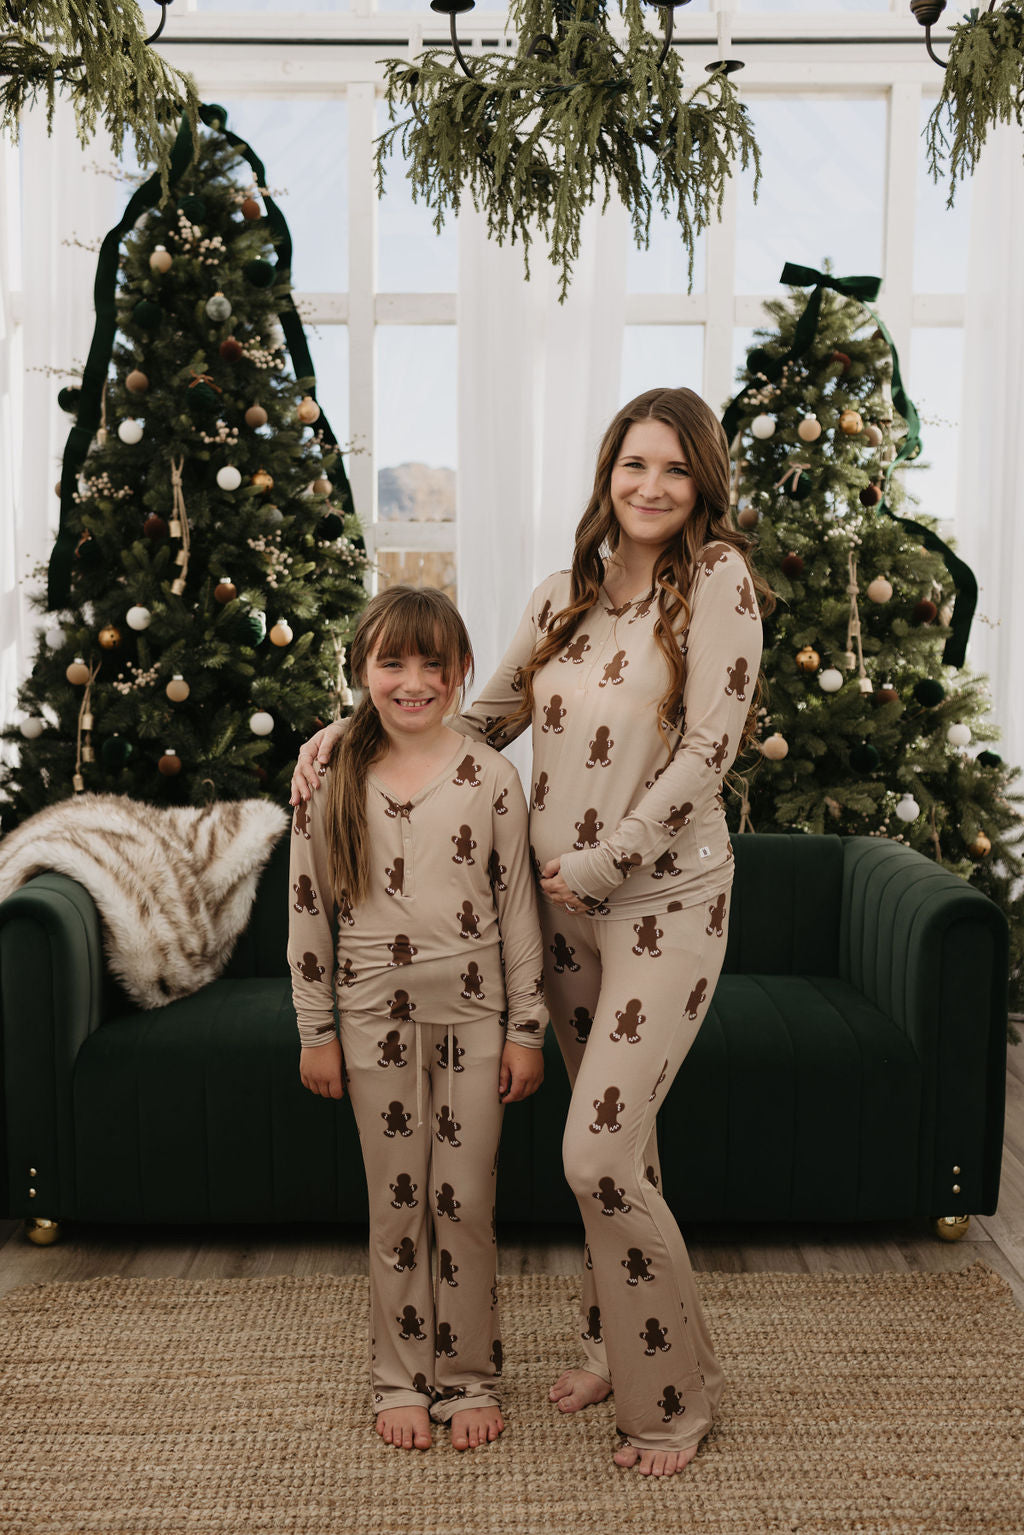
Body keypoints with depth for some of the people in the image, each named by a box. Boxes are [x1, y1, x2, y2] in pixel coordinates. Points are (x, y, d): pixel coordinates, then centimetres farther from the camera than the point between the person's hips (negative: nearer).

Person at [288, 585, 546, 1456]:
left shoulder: (491, 779, -4)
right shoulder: (331, 783, -3)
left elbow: (518, 909, -1)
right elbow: (309, 912, 2)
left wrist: (527, 1029, -1)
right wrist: (317, 1032, 2)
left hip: (472, 1017, 0)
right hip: (378, 1022, 1)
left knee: (466, 1206, 7)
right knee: (396, 1206, 11)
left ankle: (469, 1378, 25)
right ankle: (401, 1380, 28)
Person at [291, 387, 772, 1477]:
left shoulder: (718, 578, -9)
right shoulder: (563, 598, 7)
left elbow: (710, 746, -15)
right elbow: (486, 719, 16)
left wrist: (604, 860, -14)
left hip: (663, 902, -5)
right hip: (565, 904, 5)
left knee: (599, 1156, -9)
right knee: (614, 1142, 16)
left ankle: (676, 1393, 12)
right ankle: (615, 1343, 35)